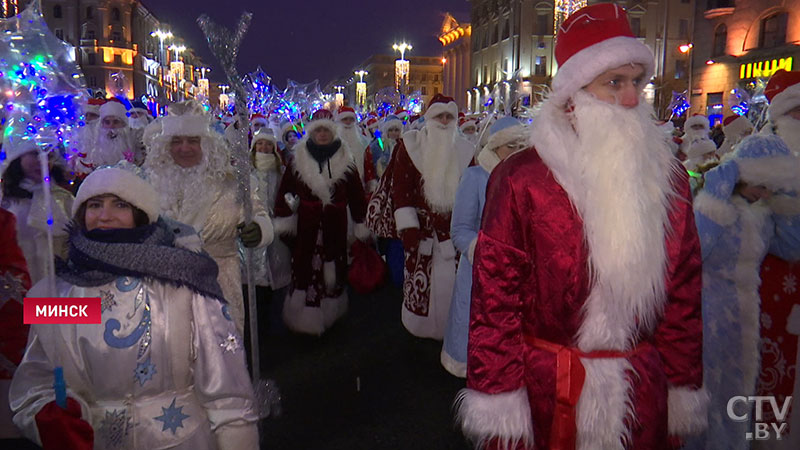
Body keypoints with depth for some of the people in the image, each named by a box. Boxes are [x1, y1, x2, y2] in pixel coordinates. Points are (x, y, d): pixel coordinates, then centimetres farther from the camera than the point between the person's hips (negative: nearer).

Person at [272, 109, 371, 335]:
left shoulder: (345, 160, 4)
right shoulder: (298, 158, 3)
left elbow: (356, 194, 6)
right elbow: (285, 189, 5)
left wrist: (361, 224, 6)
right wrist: (283, 218, 1)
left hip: (335, 224, 1)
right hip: (306, 224, -1)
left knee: (334, 269, 8)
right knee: (305, 269, -1)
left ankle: (330, 313, 26)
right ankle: (304, 318, 11)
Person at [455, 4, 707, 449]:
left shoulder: (670, 177, 2)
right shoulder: (520, 178, -12)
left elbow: (685, 289, 6)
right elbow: (496, 292, -11)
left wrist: (684, 387, 7)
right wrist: (499, 398, -10)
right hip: (545, 393, -3)